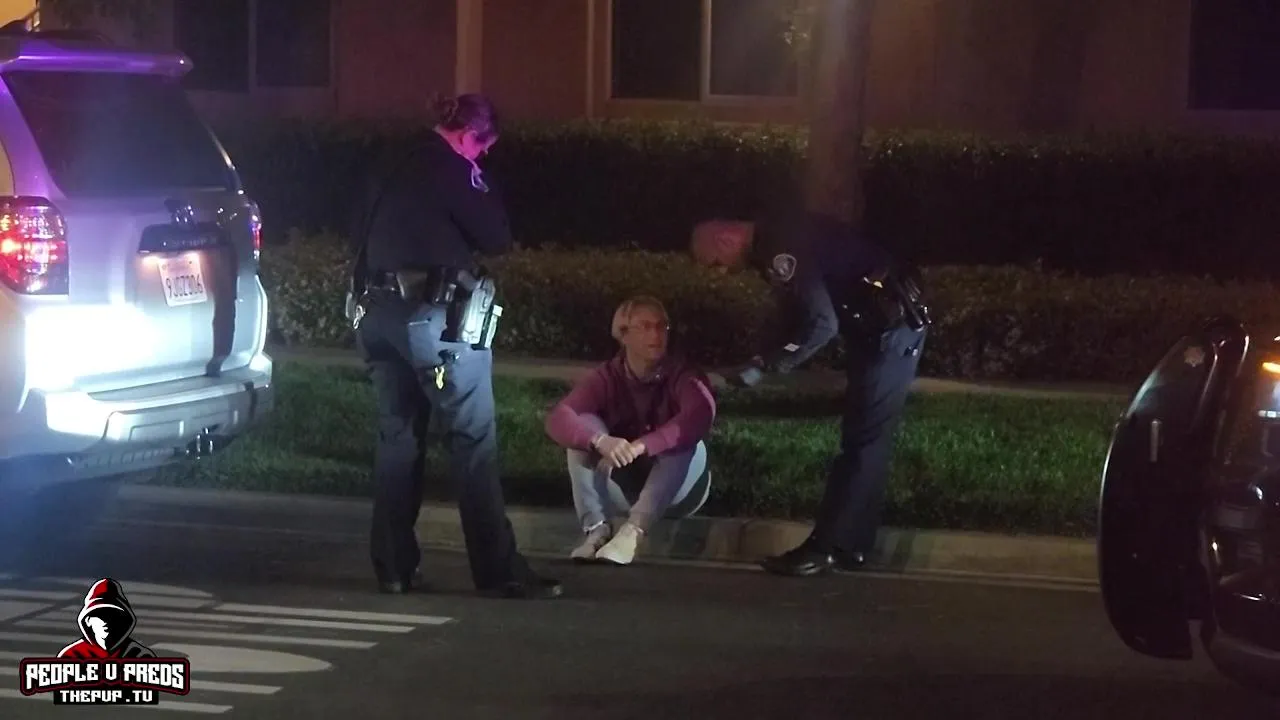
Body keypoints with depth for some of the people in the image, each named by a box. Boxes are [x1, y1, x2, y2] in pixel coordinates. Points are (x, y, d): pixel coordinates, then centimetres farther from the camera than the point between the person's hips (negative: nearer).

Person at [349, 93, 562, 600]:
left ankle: (394, 566, 12)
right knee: (473, 442, -5)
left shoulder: (401, 172, 17)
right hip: (434, 316, -8)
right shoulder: (455, 171, -6)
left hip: (379, 312, 8)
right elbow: (498, 238, -5)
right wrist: (484, 197, 10)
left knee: (398, 438, 12)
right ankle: (499, 571, -6)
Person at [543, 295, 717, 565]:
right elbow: (558, 418, -25)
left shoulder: (681, 373, -15)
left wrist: (641, 446, -48)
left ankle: (633, 530, -46)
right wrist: (600, 440, -46)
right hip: (622, 488, 2)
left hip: (676, 492, -2)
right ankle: (597, 528, -33)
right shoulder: (606, 377, -9)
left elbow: (701, 414, -38)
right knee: (583, 430, -19)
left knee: (686, 441, -31)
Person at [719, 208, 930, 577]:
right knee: (867, 438, 11)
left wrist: (762, 367, -21)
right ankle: (850, 544, 16)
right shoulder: (779, 240, 11)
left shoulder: (782, 250, -20)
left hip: (891, 327, -10)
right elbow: (802, 315, 17)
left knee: (861, 440, -8)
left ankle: (827, 547, -6)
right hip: (886, 324, 10)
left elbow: (820, 325, -25)